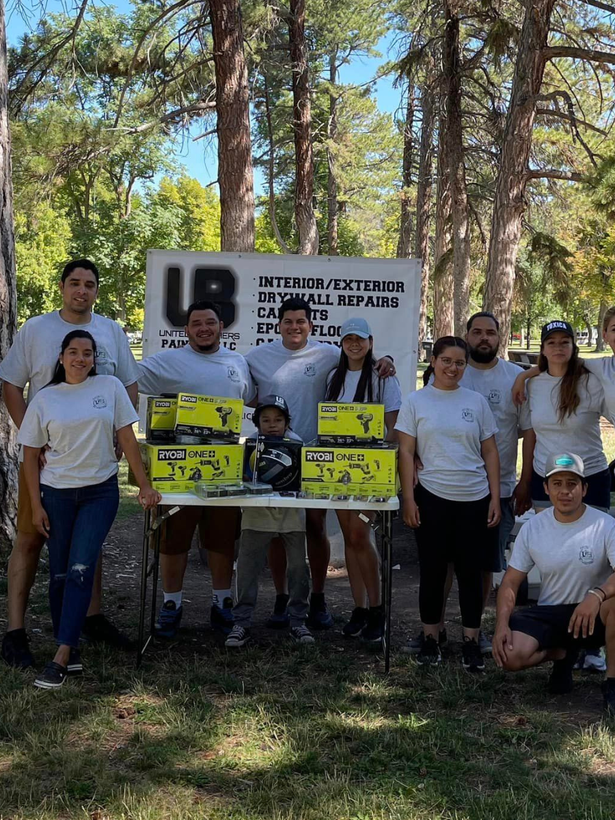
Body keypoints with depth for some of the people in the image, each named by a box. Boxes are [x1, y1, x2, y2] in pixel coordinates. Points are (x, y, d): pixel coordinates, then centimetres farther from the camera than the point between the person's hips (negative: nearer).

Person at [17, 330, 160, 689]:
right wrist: (36, 504, 0)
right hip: (56, 493, 2)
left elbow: (127, 438, 1)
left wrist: (144, 485, -2)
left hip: (100, 491, -1)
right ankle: (73, 647, 19)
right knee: (60, 574, 4)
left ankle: (62, 656, -8)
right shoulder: (45, 399, 2)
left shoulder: (110, 387, 0)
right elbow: (31, 454, 5)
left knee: (81, 570, -9)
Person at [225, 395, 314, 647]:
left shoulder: (296, 443, -5)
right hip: (257, 513, -1)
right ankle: (242, 623, 8)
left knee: (298, 566, 6)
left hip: (290, 513, 1)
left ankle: (298, 621, 20)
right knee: (247, 566, -2)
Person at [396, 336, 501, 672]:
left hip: (475, 500, 1)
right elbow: (405, 452, 0)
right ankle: (430, 638, 20)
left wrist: (495, 498, 2)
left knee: (470, 572, 5)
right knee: (432, 571, 6)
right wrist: (408, 499, -6)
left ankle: (471, 642, 16)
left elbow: (490, 452, 8)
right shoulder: (416, 401, 2)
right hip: (432, 498, -1)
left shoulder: (476, 401, 6)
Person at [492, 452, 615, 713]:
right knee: (510, 656, -25)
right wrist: (501, 625, -15)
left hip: (592, 616, -2)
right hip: (548, 614, 2)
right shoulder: (532, 528, -2)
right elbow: (511, 582, 1)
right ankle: (562, 655, 11)